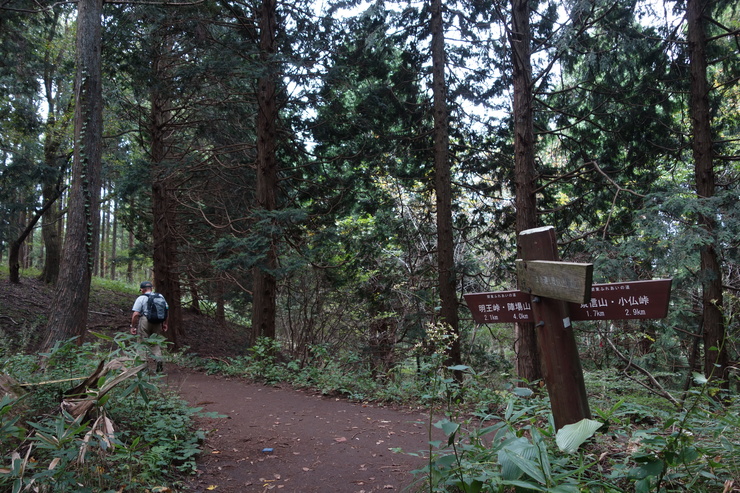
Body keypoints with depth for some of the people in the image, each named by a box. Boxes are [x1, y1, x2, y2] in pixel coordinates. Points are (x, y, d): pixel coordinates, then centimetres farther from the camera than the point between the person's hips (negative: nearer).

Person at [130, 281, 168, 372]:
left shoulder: (141, 298, -5)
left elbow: (135, 314, -11)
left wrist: (133, 326, -2)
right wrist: (165, 324, 19)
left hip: (144, 321, -4)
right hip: (157, 323, 4)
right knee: (156, 343, 13)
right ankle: (159, 359, -5)